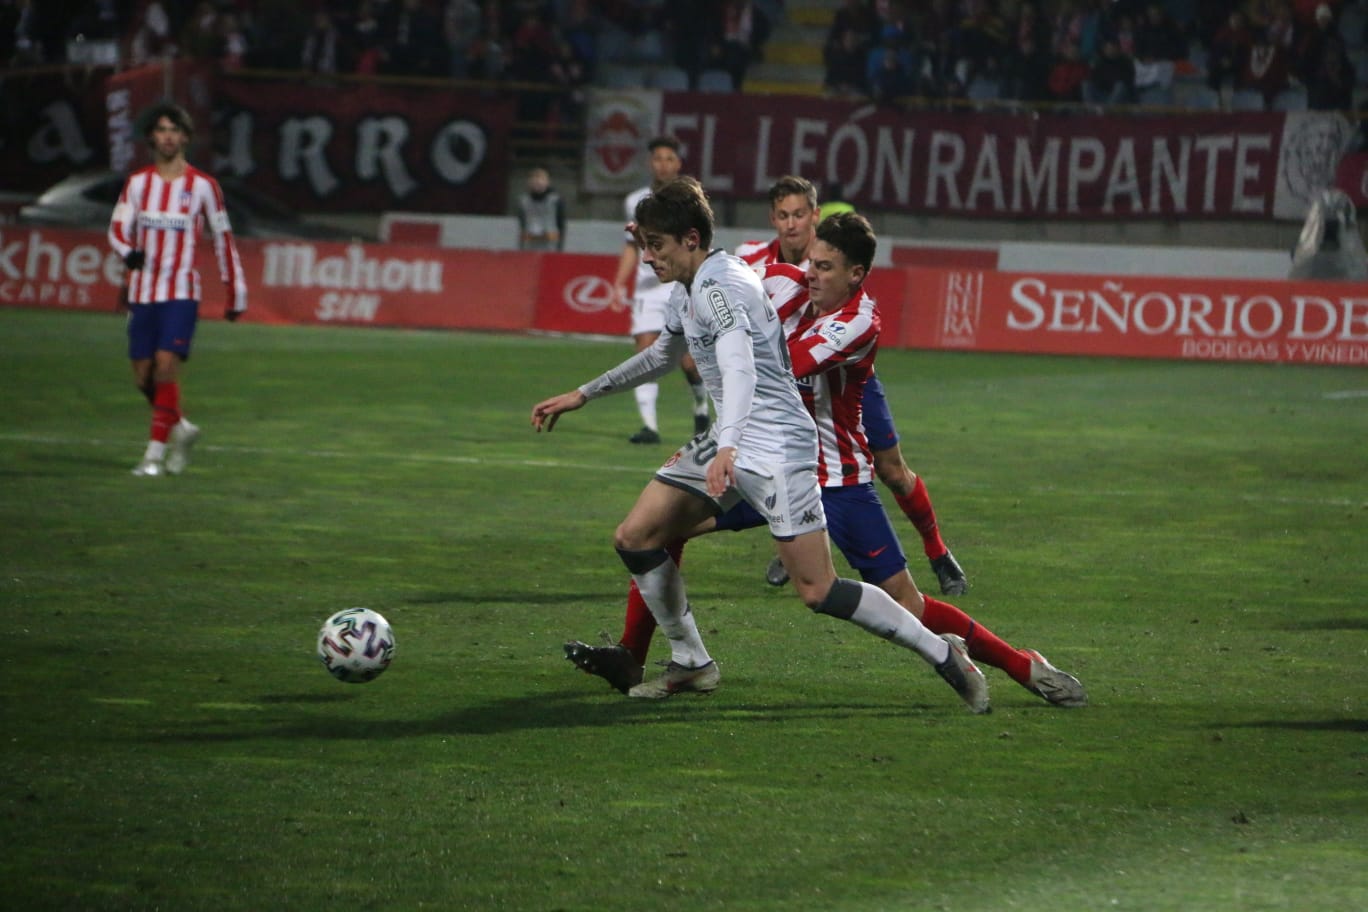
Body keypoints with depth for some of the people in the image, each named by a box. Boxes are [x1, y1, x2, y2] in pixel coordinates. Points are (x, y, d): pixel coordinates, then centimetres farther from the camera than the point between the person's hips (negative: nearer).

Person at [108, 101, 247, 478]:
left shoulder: (202, 185, 0)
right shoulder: (137, 182, 7)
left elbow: (223, 238, 5)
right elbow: (117, 229, 4)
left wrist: (236, 291, 5)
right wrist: (129, 253, -20)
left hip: (181, 293, -4)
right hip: (142, 291, 4)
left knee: (165, 366, -18)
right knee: (143, 377, 4)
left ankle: (155, 453, -14)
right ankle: (180, 428, 30)